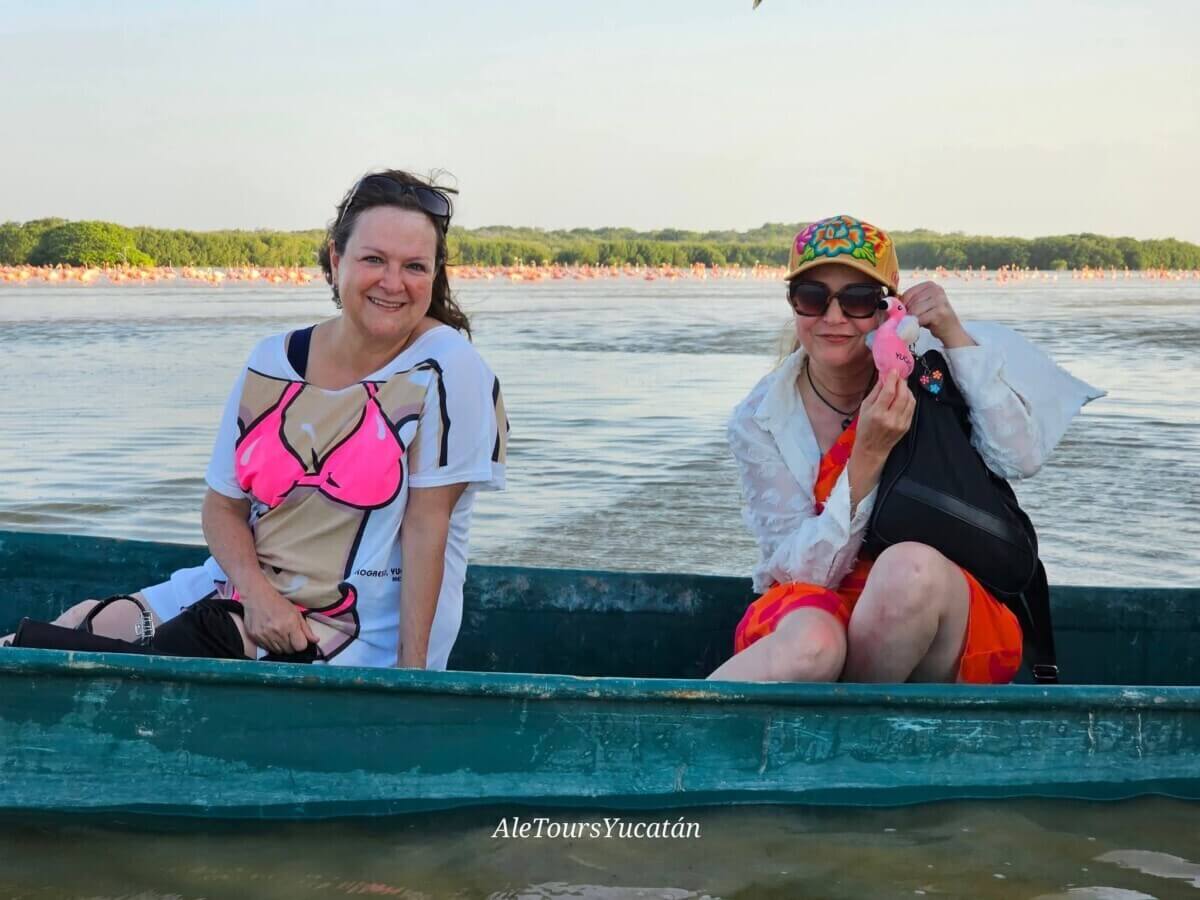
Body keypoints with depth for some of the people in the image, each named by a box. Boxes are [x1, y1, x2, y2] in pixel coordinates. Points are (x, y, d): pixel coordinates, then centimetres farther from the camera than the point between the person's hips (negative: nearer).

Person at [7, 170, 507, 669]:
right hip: (245, 590, 5)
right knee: (79, 626, -9)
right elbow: (222, 505, 5)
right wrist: (257, 592, -14)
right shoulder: (273, 363, 2)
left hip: (359, 641, -5)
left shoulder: (445, 365, -12)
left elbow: (425, 526, -14)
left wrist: (411, 670, -16)